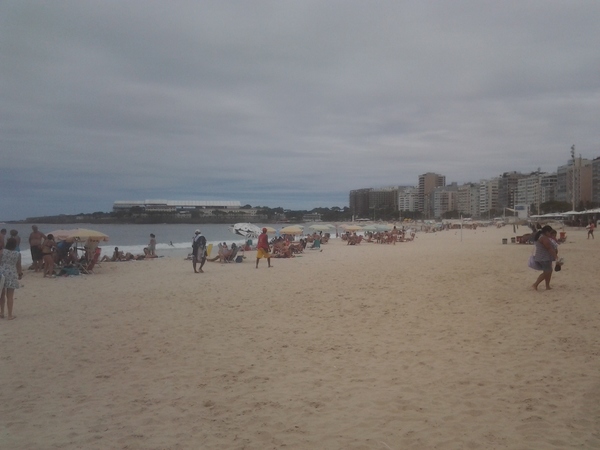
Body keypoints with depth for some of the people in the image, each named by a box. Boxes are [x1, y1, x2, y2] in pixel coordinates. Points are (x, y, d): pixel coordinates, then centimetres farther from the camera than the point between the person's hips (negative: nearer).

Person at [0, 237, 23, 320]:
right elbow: (18, 266, 5)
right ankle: (10, 315, 5)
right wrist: (20, 274, 22)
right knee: (10, 296, 3)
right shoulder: (18, 254, -1)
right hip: (12, 275, 0)